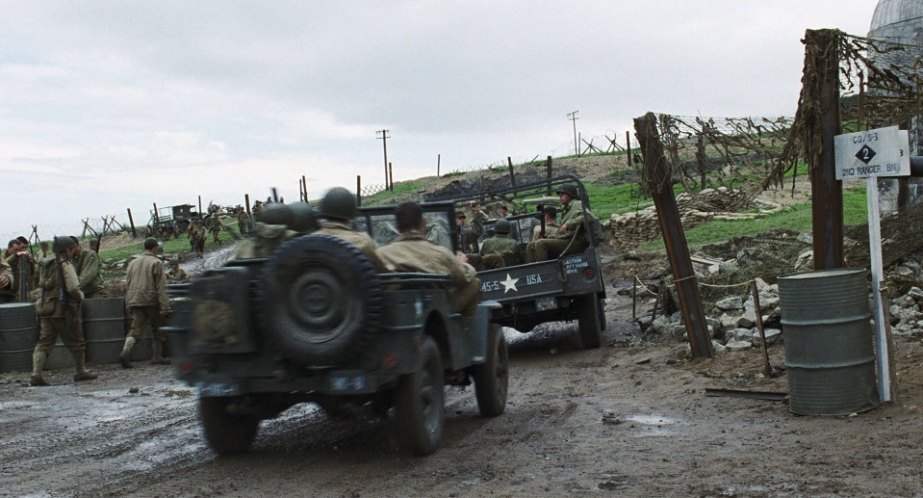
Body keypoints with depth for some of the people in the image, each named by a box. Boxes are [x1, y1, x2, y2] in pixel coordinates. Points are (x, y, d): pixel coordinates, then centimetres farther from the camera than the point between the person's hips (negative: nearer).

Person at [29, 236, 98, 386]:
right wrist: (81, 296, -2)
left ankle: (36, 375, -5)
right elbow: (73, 288, -22)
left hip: (46, 310, 7)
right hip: (63, 311, -7)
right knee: (76, 343, 9)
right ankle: (80, 371, 19)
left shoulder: (47, 265, 12)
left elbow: (42, 286, 18)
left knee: (44, 343, 5)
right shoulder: (66, 265, -14)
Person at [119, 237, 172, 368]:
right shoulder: (156, 263, -7)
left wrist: (129, 305, 24)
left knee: (136, 328, 1)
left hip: (134, 300, 5)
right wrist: (165, 307, -14)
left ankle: (125, 352, -20)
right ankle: (157, 356, 17)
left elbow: (128, 284, 17)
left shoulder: (132, 263, 13)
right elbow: (161, 287, -13)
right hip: (151, 300, -5)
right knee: (157, 328, 11)